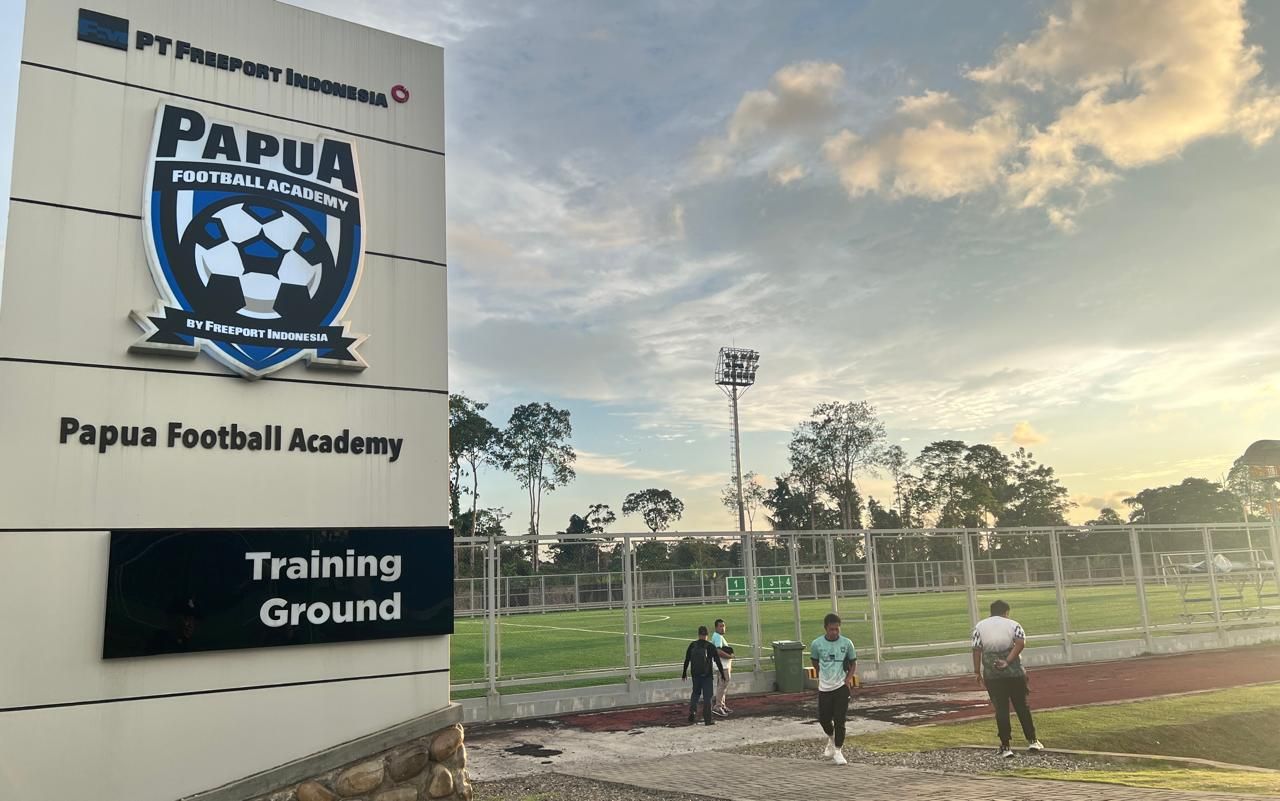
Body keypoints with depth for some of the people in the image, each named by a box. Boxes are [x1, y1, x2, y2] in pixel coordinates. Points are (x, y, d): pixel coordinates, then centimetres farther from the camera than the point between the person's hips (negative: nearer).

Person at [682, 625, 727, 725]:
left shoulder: (692, 645, -2)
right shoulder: (710, 646, -8)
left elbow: (687, 661, 4)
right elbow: (718, 661, -5)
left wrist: (684, 674, 15)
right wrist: (722, 675, 4)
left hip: (695, 674, 2)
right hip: (707, 675, -2)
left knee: (695, 693, 21)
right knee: (707, 696, 4)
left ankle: (692, 711, 2)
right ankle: (708, 719, 4)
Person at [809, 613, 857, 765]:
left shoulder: (846, 643, -6)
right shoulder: (816, 644, -5)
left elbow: (853, 662, 7)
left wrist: (849, 677, -6)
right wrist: (822, 676, 8)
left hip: (841, 686, -1)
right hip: (824, 687, 1)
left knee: (839, 720, -4)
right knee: (823, 718, 7)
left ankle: (838, 751, 9)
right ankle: (831, 739, 38)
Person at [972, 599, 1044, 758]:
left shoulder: (980, 626, 6)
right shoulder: (1013, 624, 5)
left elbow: (977, 649, -2)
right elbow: (1021, 642, -12)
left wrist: (977, 671, 2)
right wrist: (1007, 661, -15)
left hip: (992, 675, 0)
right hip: (1015, 672, 0)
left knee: (1001, 709, 3)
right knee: (1022, 706, 14)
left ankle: (1005, 747, 3)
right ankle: (1032, 741, 19)